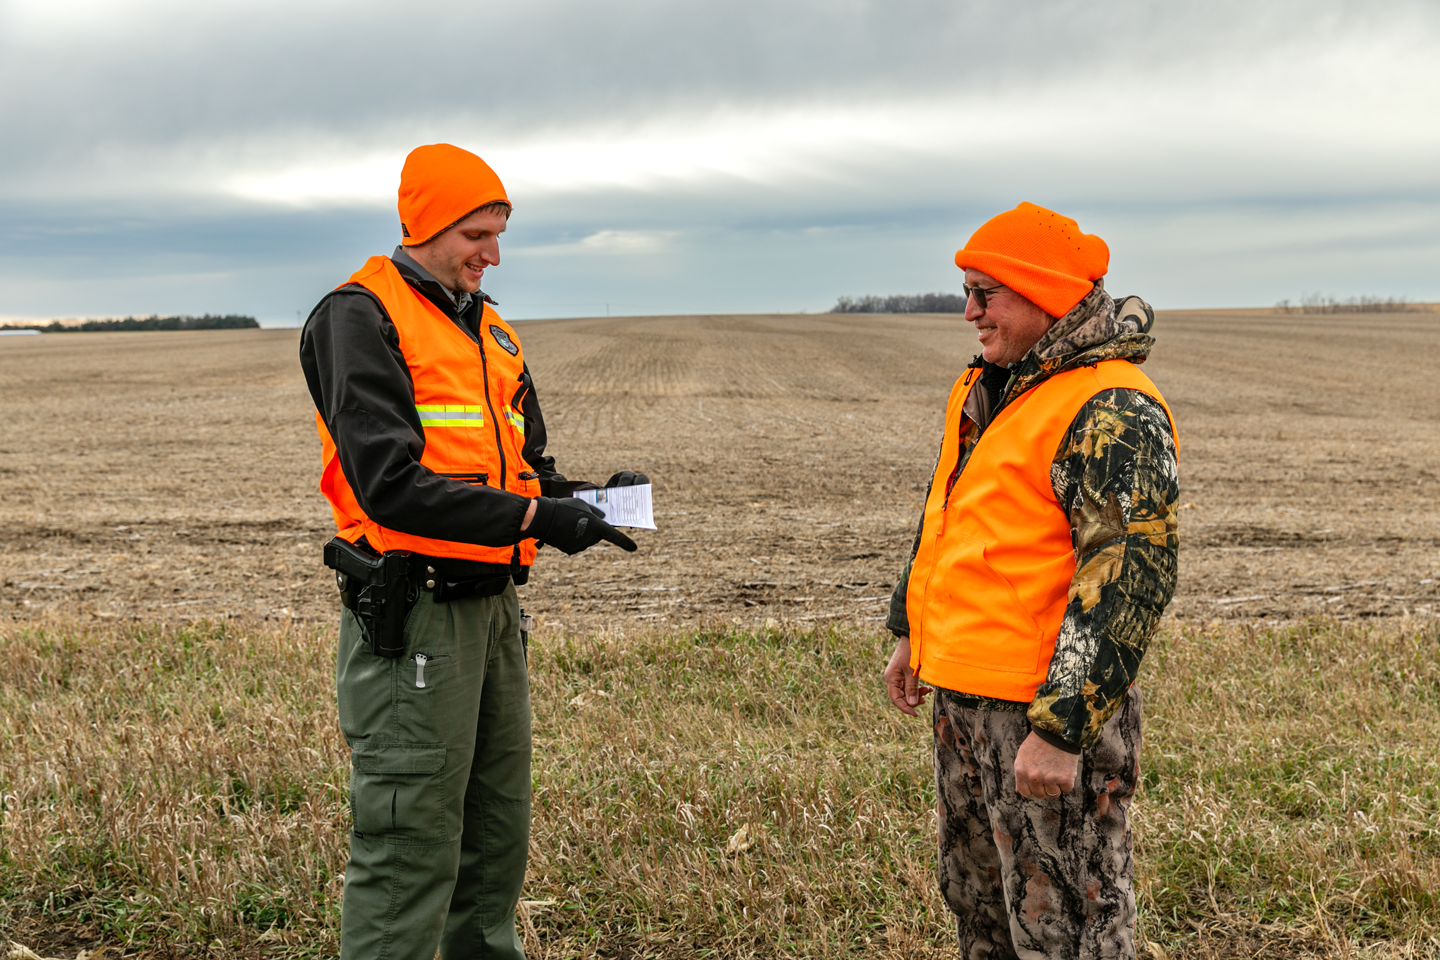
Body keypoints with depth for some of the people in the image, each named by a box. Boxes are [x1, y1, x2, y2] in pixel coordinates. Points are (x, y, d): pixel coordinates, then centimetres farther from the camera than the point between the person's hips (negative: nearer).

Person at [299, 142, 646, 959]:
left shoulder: (491, 329, 17)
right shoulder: (360, 318, -9)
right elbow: (388, 482, -20)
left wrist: (587, 497, -1)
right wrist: (531, 517, -24)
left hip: (493, 603, 8)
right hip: (414, 610, -8)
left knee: (499, 830, 17)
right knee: (410, 845, -4)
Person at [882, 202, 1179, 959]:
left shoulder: (1112, 413, -19)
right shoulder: (991, 387, 12)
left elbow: (1130, 579, -25)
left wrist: (1061, 729, -26)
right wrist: (911, 632, 23)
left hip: (1047, 705, -9)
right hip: (961, 694, 9)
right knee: (977, 898, 23)